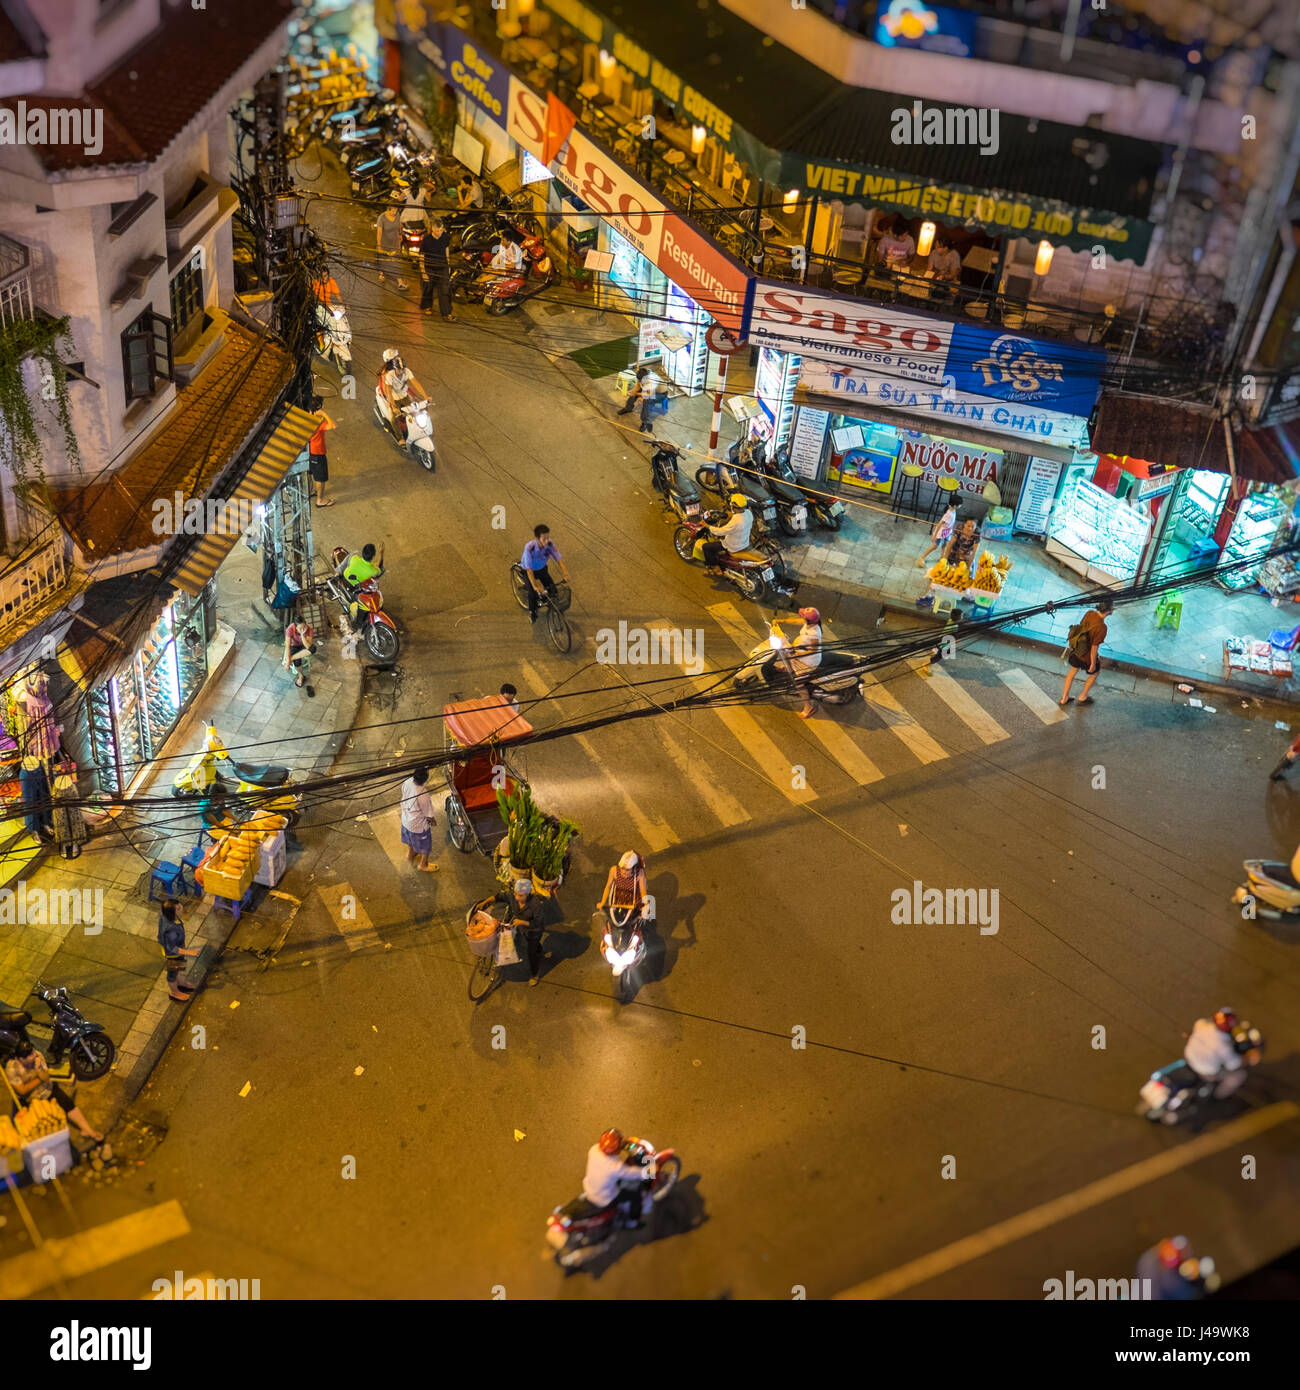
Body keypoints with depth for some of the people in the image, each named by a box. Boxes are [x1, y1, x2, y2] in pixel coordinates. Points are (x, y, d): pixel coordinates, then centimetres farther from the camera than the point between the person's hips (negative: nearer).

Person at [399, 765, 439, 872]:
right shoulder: (423, 796, -41)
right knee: (426, 847, 24)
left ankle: (410, 853, 63)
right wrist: (433, 822, -2)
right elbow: (429, 816, -25)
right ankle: (423, 865, 47)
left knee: (411, 839, 36)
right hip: (419, 825, -6)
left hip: (406, 818, 6)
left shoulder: (407, 783, -24)